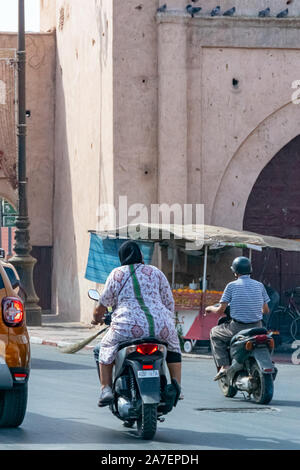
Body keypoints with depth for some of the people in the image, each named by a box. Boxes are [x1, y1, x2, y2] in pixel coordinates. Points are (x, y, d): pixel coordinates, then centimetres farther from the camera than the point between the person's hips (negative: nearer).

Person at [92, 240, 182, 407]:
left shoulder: (116, 274, 13)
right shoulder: (156, 272, 17)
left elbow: (104, 303, 18)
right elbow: (169, 302, 19)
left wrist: (97, 317, 38)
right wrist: (167, 322, 37)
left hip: (128, 328, -2)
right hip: (160, 327, 2)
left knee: (106, 348, 21)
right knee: (173, 344, 30)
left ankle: (106, 389, 5)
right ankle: (176, 385, 18)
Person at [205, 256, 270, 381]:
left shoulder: (232, 286, -5)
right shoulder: (259, 285, 5)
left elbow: (220, 311, -5)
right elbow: (266, 310, 12)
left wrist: (210, 308, 17)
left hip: (237, 327, -4)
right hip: (256, 327, 4)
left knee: (214, 333, 23)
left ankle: (223, 366, 8)